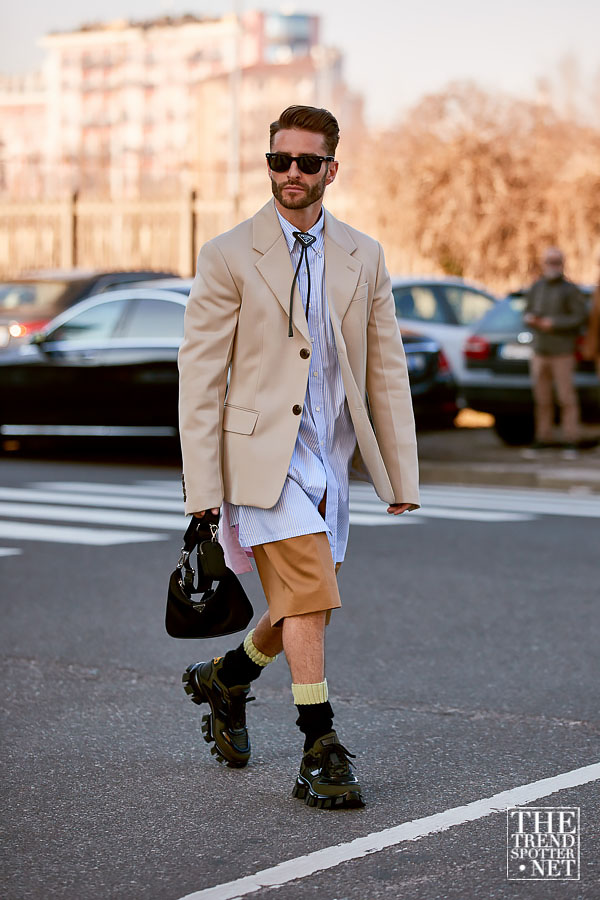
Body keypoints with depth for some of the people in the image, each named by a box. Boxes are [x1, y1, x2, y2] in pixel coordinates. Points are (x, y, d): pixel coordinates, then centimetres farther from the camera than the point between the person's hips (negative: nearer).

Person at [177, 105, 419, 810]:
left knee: (306, 608, 12)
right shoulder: (228, 257, -5)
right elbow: (200, 376, -6)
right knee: (310, 594, -16)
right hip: (264, 453, -5)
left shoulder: (363, 257, 8)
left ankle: (224, 678, 40)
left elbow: (386, 368, 11)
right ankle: (321, 753, -7)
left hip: (332, 456, 5)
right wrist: (204, 487, -11)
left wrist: (401, 474, 6)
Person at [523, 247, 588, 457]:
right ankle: (543, 439, 13)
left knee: (567, 399, -5)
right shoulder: (535, 288, 10)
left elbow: (579, 318, -11)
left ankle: (570, 442, -2)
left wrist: (553, 323, -17)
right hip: (540, 352, 5)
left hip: (562, 353, -5)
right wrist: (530, 319, -6)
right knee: (542, 399, 7)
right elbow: (528, 313, 17)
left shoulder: (570, 290, -5)